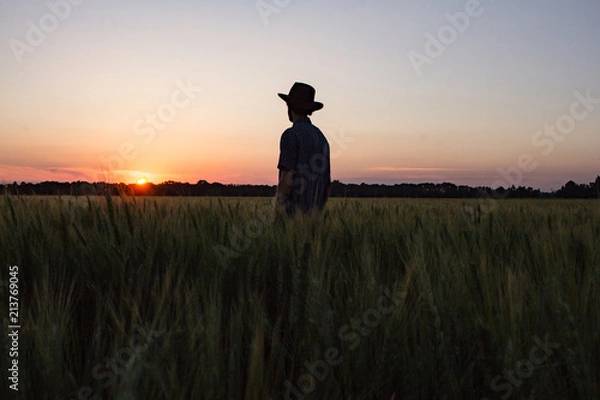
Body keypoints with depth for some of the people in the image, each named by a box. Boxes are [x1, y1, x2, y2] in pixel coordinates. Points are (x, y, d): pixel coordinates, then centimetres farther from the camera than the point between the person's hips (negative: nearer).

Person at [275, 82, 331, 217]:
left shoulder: (291, 135, -9)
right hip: (313, 214, 7)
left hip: (292, 215, -7)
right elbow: (327, 182, 17)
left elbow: (287, 177, -17)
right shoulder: (321, 137, 15)